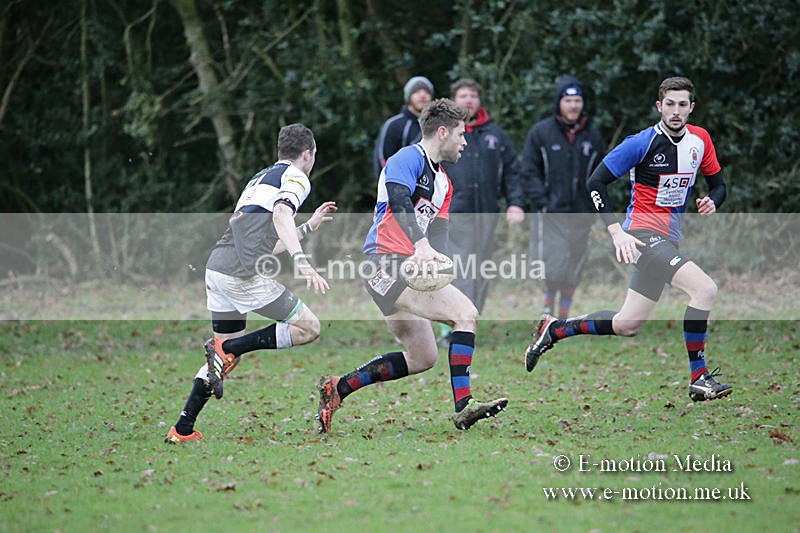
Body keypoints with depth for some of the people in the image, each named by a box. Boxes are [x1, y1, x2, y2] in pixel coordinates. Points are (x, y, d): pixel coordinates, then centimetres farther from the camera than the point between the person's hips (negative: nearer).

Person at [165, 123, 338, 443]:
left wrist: (310, 226, 43)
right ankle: (227, 348, -10)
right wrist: (301, 261, -28)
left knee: (227, 354, 17)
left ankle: (183, 430, 9)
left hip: (217, 268, 9)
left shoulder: (261, 178, 29)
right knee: (308, 328, 0)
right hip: (243, 273, -9)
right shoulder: (296, 177, 3)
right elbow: (281, 215, -19)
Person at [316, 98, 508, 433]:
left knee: (423, 359, 12)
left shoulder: (443, 182, 23)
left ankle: (337, 389, 16)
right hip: (387, 262, -10)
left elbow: (438, 233, 14)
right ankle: (463, 406, -25)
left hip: (408, 267, 10)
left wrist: (436, 260, -9)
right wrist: (421, 246, -39)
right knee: (466, 313, -20)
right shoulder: (408, 159, -6)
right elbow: (398, 201, -25)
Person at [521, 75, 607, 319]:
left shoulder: (592, 136, 8)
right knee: (554, 269, -13)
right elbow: (530, 171, -1)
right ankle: (549, 302, 12)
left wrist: (595, 204, 4)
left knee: (574, 271, 8)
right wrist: (541, 202, -11)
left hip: (581, 215, 3)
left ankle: (564, 315, 22)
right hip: (551, 214, -3)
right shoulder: (541, 132, -1)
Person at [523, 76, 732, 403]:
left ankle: (554, 330, 28)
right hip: (643, 234, -8)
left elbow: (718, 183, 17)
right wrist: (616, 231, -18)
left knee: (626, 326, 11)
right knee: (705, 289, -25)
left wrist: (712, 202, -7)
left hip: (668, 241, 8)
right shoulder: (643, 143, -13)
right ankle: (699, 378, -18)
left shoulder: (700, 140, 5)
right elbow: (596, 182, -11)